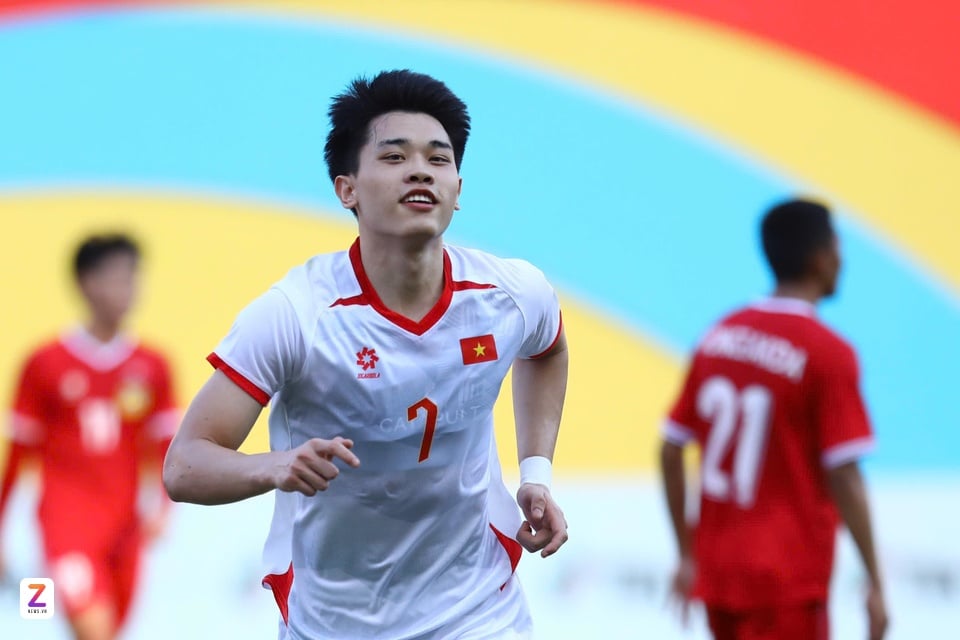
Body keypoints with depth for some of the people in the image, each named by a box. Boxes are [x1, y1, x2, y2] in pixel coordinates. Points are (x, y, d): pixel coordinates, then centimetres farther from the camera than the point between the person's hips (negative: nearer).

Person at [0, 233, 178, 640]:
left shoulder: (151, 367, 7)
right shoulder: (46, 364, -1)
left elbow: (167, 449, 7)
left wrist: (160, 506, -11)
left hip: (124, 528, 4)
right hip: (67, 524, -4)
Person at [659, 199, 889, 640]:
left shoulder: (718, 337, 7)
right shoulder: (829, 354, -12)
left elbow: (669, 453, 9)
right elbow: (843, 476, -15)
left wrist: (688, 555, 18)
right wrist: (874, 583, -9)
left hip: (717, 571, 7)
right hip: (789, 585, -7)